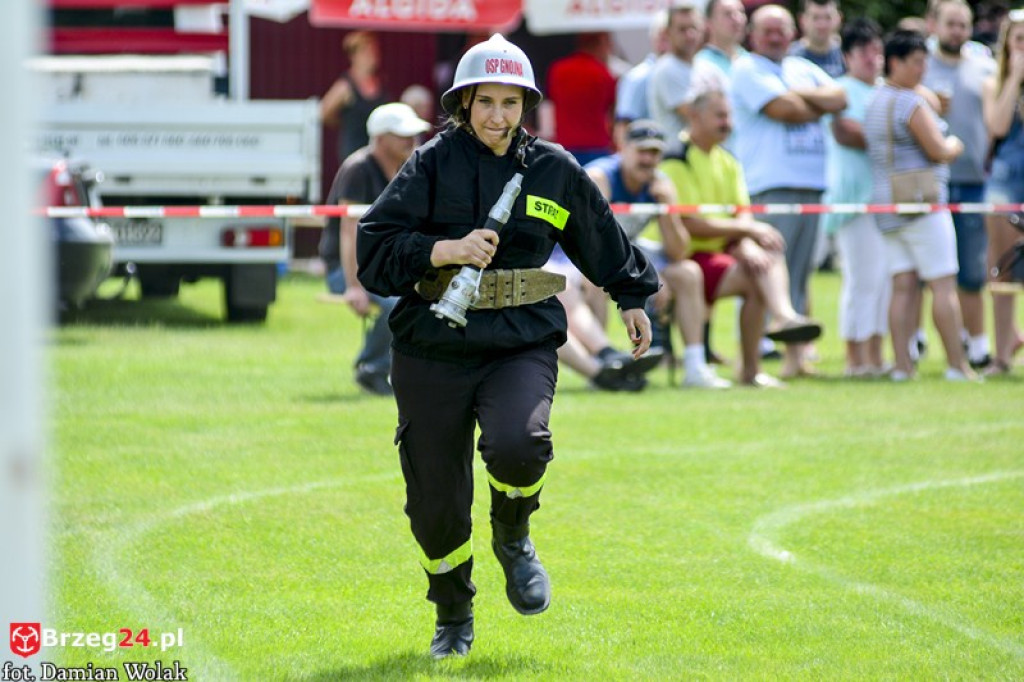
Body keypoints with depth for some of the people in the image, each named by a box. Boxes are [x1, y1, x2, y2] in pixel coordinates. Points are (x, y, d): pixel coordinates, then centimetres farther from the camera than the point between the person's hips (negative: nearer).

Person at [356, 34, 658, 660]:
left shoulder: (553, 169, 6)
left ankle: (513, 538, 5)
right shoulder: (434, 164, 0)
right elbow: (375, 249, -8)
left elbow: (603, 238, 24)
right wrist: (450, 250, -21)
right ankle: (453, 616, 30)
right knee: (436, 498, 2)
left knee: (517, 445, -30)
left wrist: (634, 298, 35)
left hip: (522, 344, 0)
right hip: (433, 349, 0)